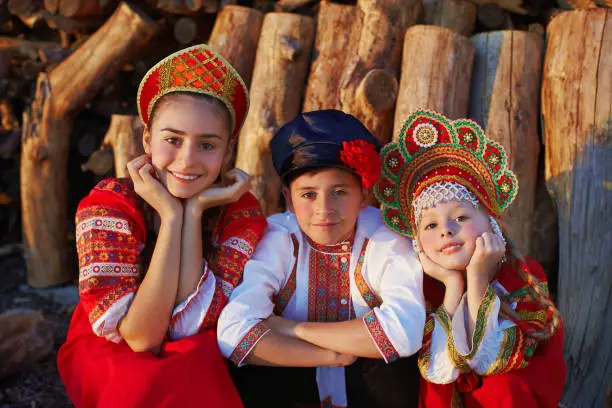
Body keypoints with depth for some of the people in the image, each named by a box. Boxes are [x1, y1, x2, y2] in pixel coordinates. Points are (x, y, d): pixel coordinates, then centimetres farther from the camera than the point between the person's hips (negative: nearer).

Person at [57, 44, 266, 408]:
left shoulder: (240, 210, -14)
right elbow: (139, 336, -25)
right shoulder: (107, 204, -18)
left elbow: (190, 327, -22)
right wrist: (170, 215, -28)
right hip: (108, 357, -1)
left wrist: (195, 211, -26)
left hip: (202, 363, 2)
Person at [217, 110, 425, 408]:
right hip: (296, 376, 0)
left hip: (369, 378, 0)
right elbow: (234, 332, -31)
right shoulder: (275, 238, -17)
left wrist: (295, 329, -27)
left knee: (397, 369, -30)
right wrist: (335, 355, -28)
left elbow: (405, 330, -34)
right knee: (249, 378, -28)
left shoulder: (387, 238, -17)